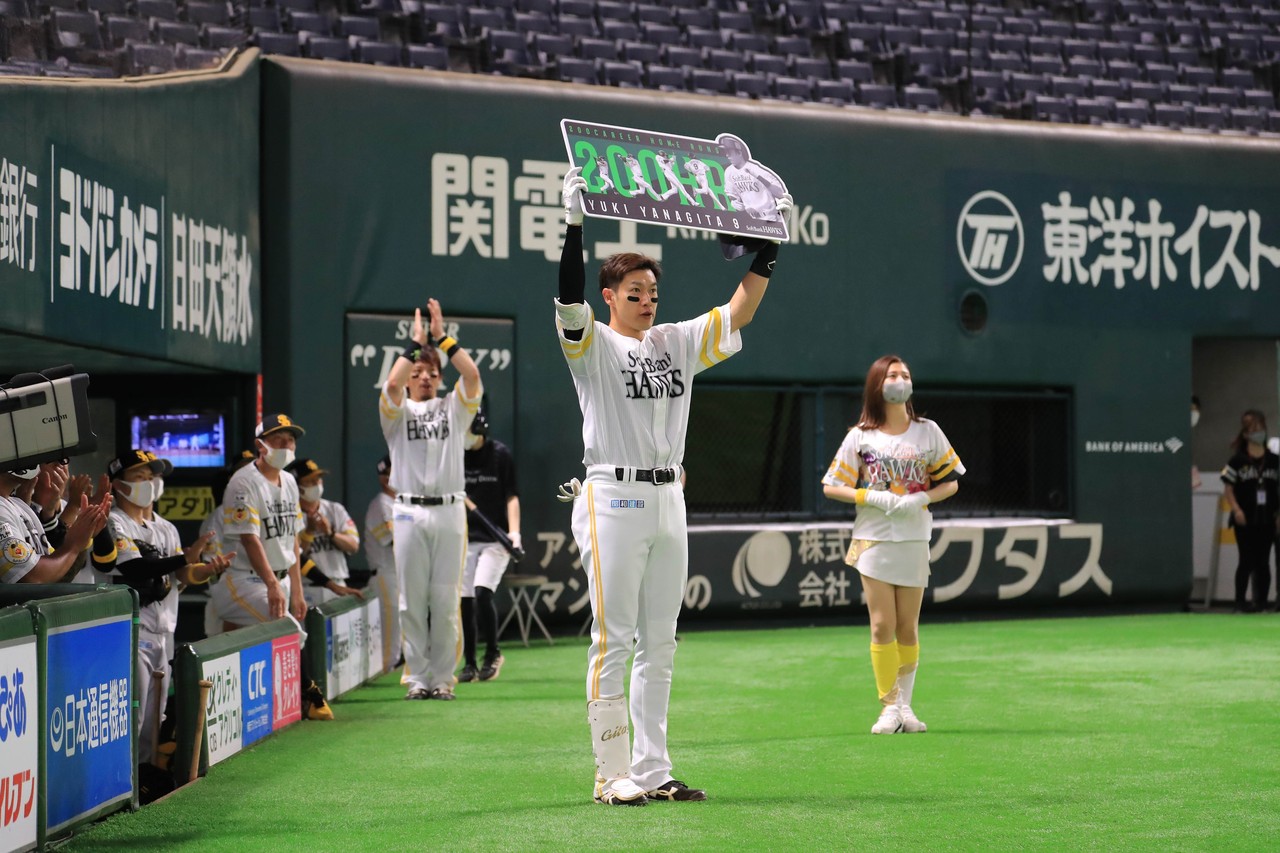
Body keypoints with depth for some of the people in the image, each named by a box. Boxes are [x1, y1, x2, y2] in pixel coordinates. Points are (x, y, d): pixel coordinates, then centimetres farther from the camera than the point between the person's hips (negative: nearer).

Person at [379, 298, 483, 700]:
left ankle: (442, 678, 5)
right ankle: (417, 677, 5)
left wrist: (442, 337, -2)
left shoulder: (453, 407, 14)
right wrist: (416, 343, -6)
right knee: (412, 600, 0)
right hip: (410, 512, -1)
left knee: (445, 600, 1)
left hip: (450, 511, 1)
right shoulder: (397, 410, 9)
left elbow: (472, 376, -4)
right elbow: (391, 385, -13)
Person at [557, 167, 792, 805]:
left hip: (668, 501, 6)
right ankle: (612, 775, -2)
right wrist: (574, 224, -28)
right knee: (613, 641, -5)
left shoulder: (677, 343, 15)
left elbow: (738, 314, 13)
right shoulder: (593, 344, -2)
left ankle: (652, 770, 13)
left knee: (659, 643, 8)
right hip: (613, 500, -6)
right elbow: (569, 301, -20)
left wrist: (768, 246, 6)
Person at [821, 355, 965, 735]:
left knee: (908, 627, 3)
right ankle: (889, 707, 2)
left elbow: (950, 482, 10)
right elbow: (831, 487, 3)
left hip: (913, 540, 1)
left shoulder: (928, 432, 6)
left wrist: (923, 498, -9)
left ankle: (905, 705, 14)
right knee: (882, 625, -5)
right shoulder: (860, 436, 3)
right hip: (873, 539, -1)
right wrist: (873, 497, -12)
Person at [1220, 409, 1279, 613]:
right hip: (1245, 520, -3)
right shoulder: (1238, 461, -2)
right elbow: (1228, 489, -2)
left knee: (1263, 562, 5)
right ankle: (1240, 602, 6)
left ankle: (1261, 602, 10)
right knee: (1247, 561, -2)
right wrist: (1236, 510, -14)